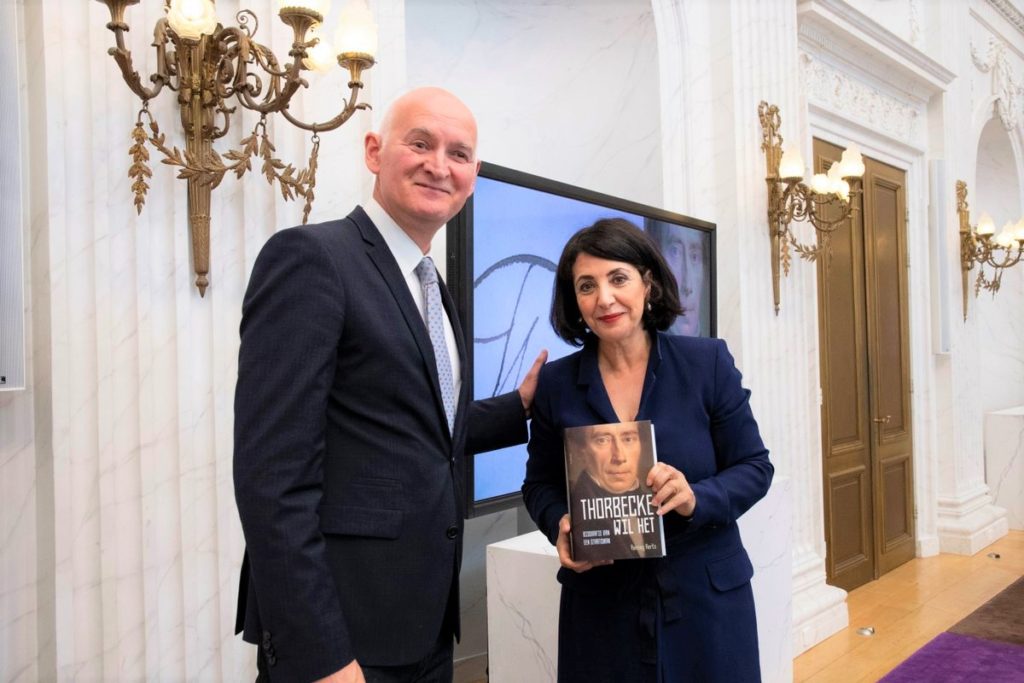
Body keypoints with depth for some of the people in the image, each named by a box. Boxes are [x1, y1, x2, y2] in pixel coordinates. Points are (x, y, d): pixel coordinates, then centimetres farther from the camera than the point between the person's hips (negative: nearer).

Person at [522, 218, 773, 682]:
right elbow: (540, 483, 6)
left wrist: (696, 498, -21)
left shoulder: (708, 362, -7)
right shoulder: (556, 382, -4)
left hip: (706, 596, 0)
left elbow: (754, 467, -3)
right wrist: (560, 525, -14)